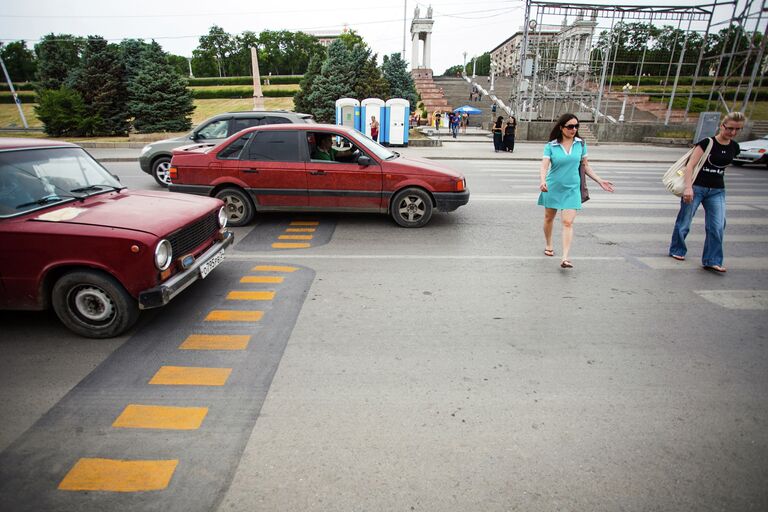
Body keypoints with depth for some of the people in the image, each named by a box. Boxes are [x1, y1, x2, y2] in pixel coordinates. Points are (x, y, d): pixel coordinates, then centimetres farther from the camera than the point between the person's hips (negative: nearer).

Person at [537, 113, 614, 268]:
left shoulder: (580, 144, 2)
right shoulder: (551, 146, -6)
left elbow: (585, 166, 11)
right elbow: (544, 166, -16)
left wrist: (600, 181, 8)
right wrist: (543, 181, -35)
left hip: (572, 189, 0)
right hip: (553, 187, 0)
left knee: (568, 222, -10)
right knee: (549, 218, 14)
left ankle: (565, 258, -13)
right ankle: (549, 245, 38)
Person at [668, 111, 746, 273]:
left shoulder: (734, 147, 7)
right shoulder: (707, 143, -10)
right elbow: (690, 166, -17)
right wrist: (688, 187, -27)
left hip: (717, 191, 5)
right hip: (696, 188, -5)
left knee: (717, 226, -3)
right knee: (684, 222, 6)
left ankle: (711, 261, 2)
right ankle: (677, 250, 25)